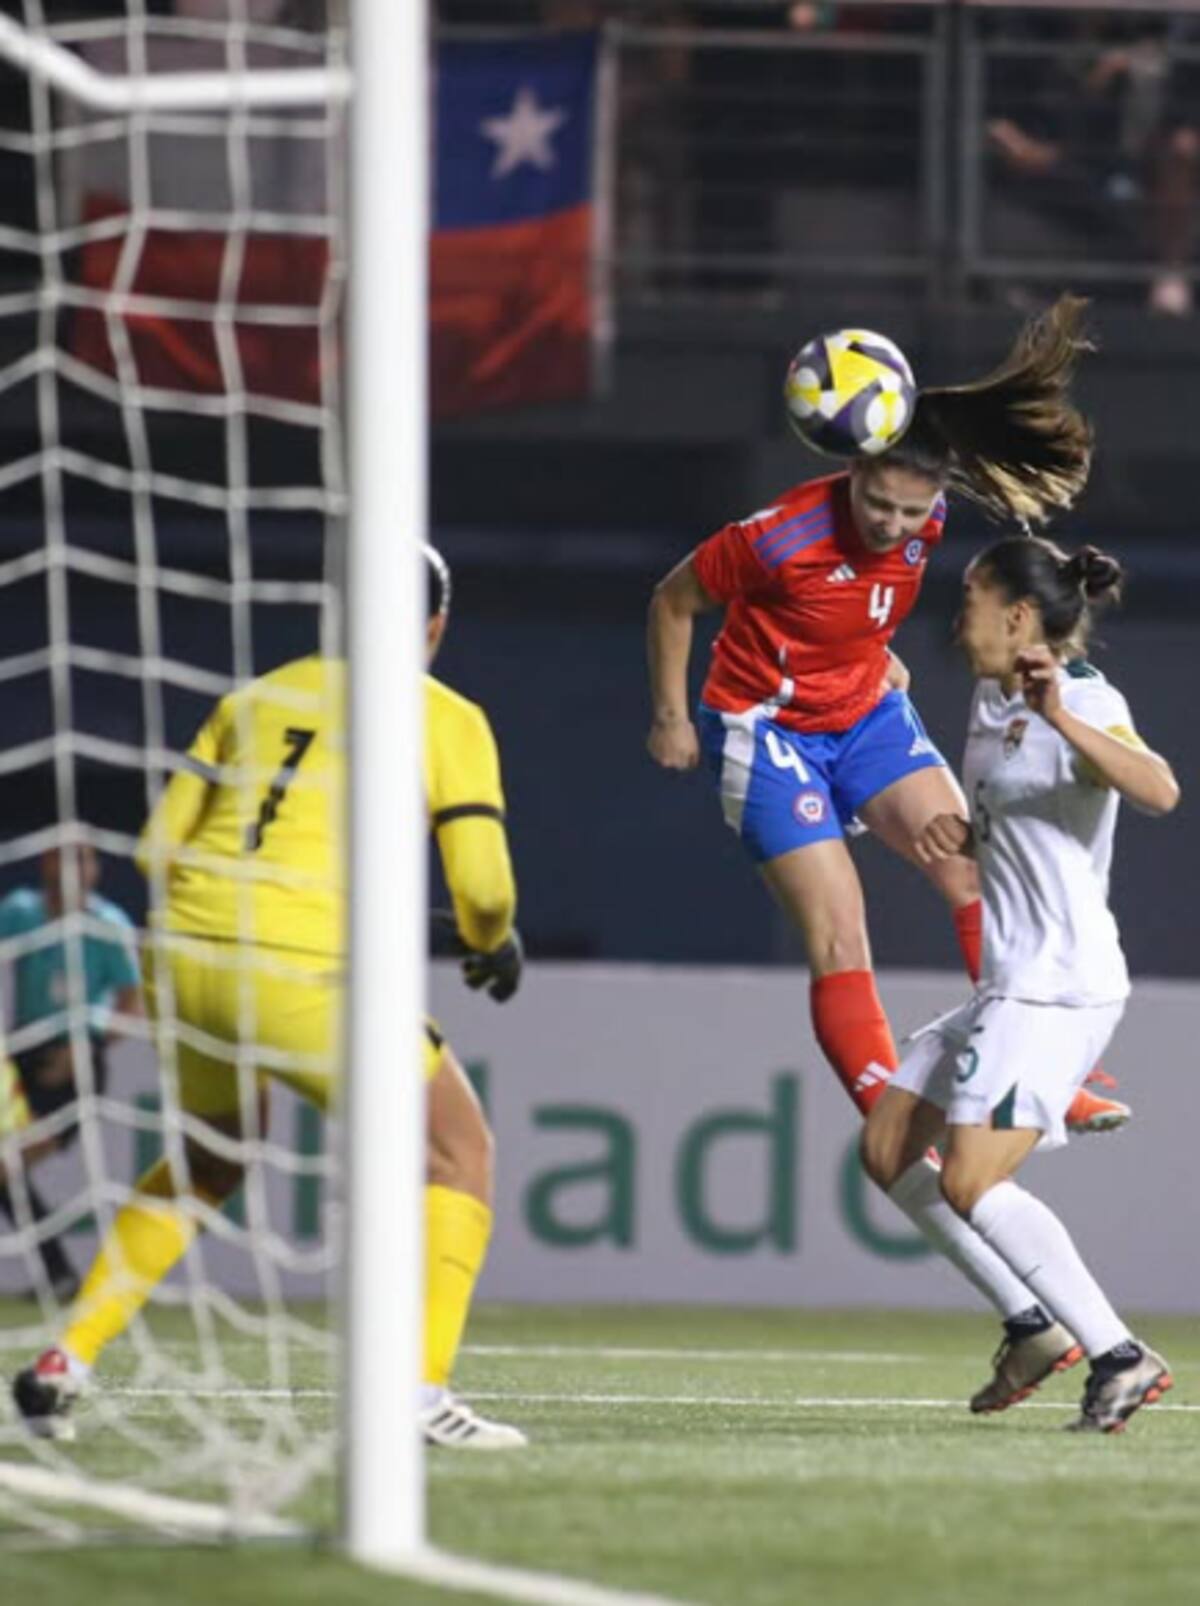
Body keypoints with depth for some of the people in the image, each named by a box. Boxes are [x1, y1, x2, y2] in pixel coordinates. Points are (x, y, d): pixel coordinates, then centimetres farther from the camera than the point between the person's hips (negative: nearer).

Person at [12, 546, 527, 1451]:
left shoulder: (257, 697, 19)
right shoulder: (448, 721, 7)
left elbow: (160, 846, 17)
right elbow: (482, 889, 1)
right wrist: (495, 945, 23)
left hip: (187, 959, 5)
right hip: (302, 970, -5)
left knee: (210, 1160, 30)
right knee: (459, 1150, 10)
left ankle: (64, 1366, 22)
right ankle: (423, 1392, -5)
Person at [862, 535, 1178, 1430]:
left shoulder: (1085, 703, -15)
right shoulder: (993, 698, 13)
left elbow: (1159, 791, -36)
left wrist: (1063, 720, -48)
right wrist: (960, 835, 6)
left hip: (1059, 988, -10)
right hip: (1011, 986, 10)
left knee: (971, 1187, -19)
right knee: (888, 1150, 14)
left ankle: (1120, 1357, -18)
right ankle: (1032, 1324, 16)